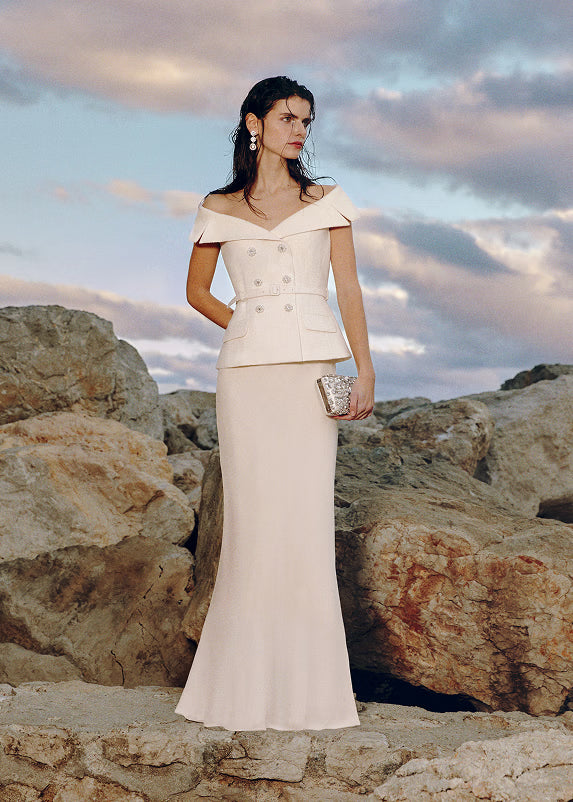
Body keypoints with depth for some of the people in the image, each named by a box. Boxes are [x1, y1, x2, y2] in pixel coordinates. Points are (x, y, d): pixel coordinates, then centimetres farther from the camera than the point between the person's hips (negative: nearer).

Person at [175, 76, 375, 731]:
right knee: (253, 512, -4)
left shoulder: (328, 202, 12)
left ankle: (305, 683, 1)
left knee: (307, 513, -5)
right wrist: (248, 328, 9)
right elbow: (197, 291, 21)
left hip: (315, 363, 0)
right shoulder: (219, 209, 12)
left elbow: (348, 288, 6)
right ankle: (245, 682, 4)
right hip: (247, 369, 0)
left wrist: (365, 371, -3)